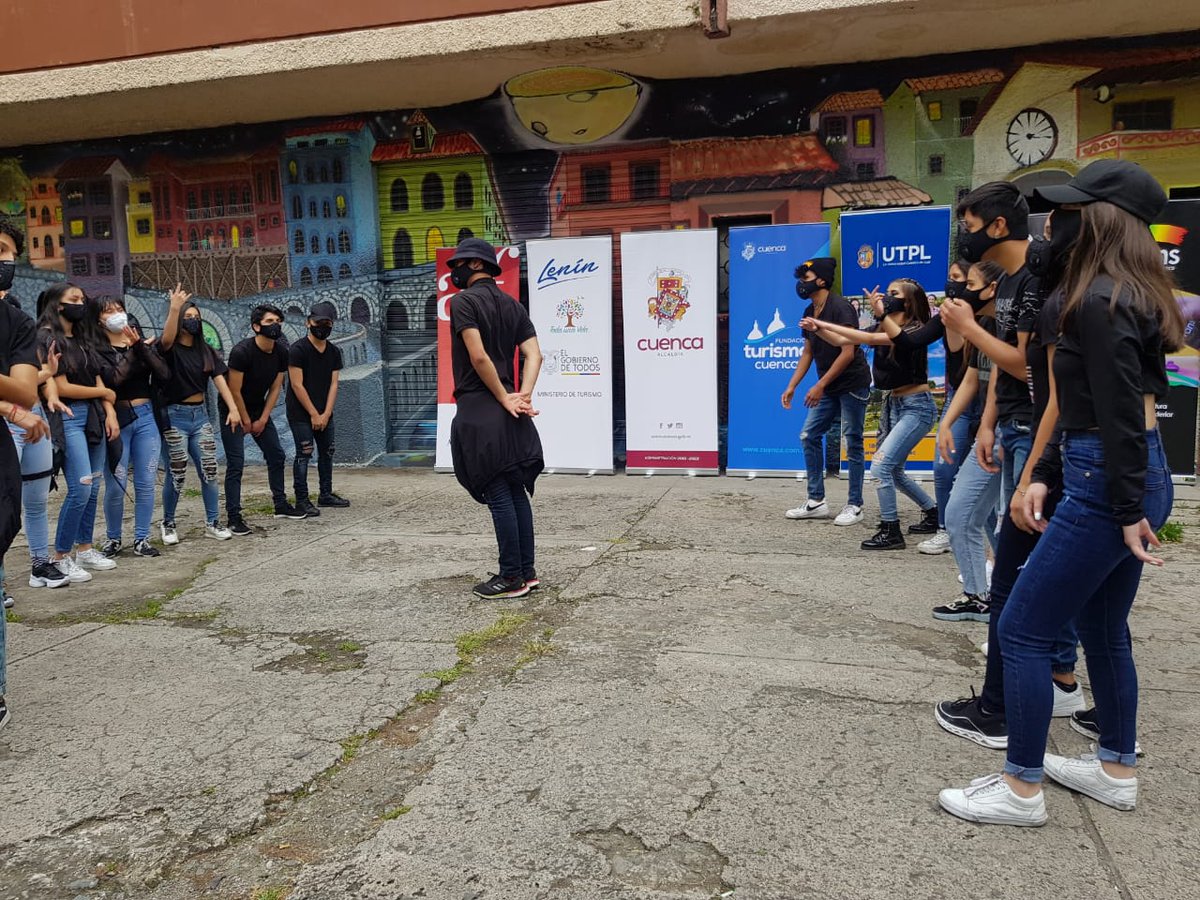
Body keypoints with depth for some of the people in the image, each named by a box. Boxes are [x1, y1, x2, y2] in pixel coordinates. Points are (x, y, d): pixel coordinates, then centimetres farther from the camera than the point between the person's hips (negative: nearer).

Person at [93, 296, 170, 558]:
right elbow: (113, 379, -18)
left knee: (146, 482, 3)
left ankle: (141, 539, 12)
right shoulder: (97, 349, -1)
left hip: (146, 417, 4)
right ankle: (113, 538, 14)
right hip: (117, 419, -3)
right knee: (116, 485, -3)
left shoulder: (141, 341, 11)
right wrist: (131, 348, -11)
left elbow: (164, 374, -3)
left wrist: (141, 346, -11)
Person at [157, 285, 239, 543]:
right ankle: (168, 524, 18)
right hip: (174, 417, -4)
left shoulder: (206, 351, 9)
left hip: (199, 415, 5)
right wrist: (174, 309, -44)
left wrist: (233, 409, -15)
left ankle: (212, 523, 12)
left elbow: (220, 380, -2)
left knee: (209, 471, 2)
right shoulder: (170, 350, -5)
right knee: (176, 475, 0)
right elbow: (167, 338, -30)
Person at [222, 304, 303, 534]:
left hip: (259, 410, 7)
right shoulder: (241, 351, -25)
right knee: (236, 464, -9)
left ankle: (281, 505, 23)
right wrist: (246, 421, -12)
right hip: (234, 412, -7)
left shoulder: (281, 353, -6)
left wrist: (262, 419, -3)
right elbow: (234, 391, -20)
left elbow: (275, 388, 1)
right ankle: (233, 517, -5)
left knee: (277, 456, 9)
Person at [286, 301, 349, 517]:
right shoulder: (298, 350, -11)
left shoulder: (334, 352, 8)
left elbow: (333, 384, 4)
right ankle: (301, 500, -2)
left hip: (324, 413, 6)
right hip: (300, 413, -6)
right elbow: (297, 385, -14)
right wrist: (314, 414, -14)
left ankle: (325, 494, 25)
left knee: (327, 452, 12)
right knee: (304, 454, -8)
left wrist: (326, 414, -7)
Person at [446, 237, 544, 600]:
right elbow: (534, 355, 3)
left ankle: (511, 578, 2)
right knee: (517, 494, 11)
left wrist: (505, 399, -12)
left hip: (478, 410, -8)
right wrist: (523, 397, -7)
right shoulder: (512, 305, 15)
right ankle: (527, 572, 17)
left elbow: (478, 356, -19)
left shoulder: (464, 300, -7)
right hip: (506, 410, 8)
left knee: (499, 497, -4)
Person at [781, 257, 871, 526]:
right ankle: (816, 502, 11)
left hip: (852, 384, -8)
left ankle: (855, 505, 8)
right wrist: (791, 386, 8)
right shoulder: (809, 312, 8)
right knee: (809, 436, 5)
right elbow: (808, 352, 14)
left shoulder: (840, 308, -16)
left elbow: (848, 353, -21)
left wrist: (820, 386, -22)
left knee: (852, 443, -2)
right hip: (829, 387, 8)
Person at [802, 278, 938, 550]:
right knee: (893, 470, 17)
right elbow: (841, 341, 4)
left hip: (916, 406, -9)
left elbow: (870, 339, -27)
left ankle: (891, 532, -5)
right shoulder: (884, 328, 8)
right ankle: (932, 512, 38)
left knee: (880, 466, -16)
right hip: (892, 404, 9)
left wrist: (826, 324, -26)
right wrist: (818, 330, -14)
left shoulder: (915, 329, -15)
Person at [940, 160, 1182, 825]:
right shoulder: (1132, 296, 15)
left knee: (1022, 630, -3)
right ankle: (1116, 769, 34)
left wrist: (1129, 512, -18)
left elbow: (1120, 414, -20)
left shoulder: (1101, 302, -17)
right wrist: (1045, 473, 11)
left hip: (1108, 484, -10)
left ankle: (1021, 790, 8)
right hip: (1141, 477, 10)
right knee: (1103, 627, 20)